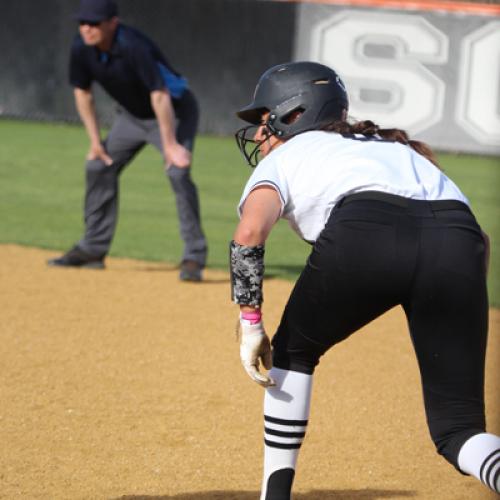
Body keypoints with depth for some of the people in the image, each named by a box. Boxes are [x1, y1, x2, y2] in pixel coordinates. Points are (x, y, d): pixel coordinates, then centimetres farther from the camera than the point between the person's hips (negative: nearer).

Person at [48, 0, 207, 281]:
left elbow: (159, 96, -36)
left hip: (174, 112, -8)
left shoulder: (133, 47, -35)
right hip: (133, 115, 8)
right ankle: (93, 250, 20)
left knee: (178, 171, -25)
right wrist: (95, 140, 1)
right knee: (99, 166, 8)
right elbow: (83, 92, 1)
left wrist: (170, 145, -36)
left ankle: (195, 257, -21)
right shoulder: (82, 48, -14)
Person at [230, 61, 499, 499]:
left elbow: (249, 235, 5)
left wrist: (251, 325, 8)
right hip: (461, 241, 4)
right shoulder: (396, 146, 42)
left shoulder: (282, 158, 28)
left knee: (293, 351, 27)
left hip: (364, 233, -4)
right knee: (456, 429, 8)